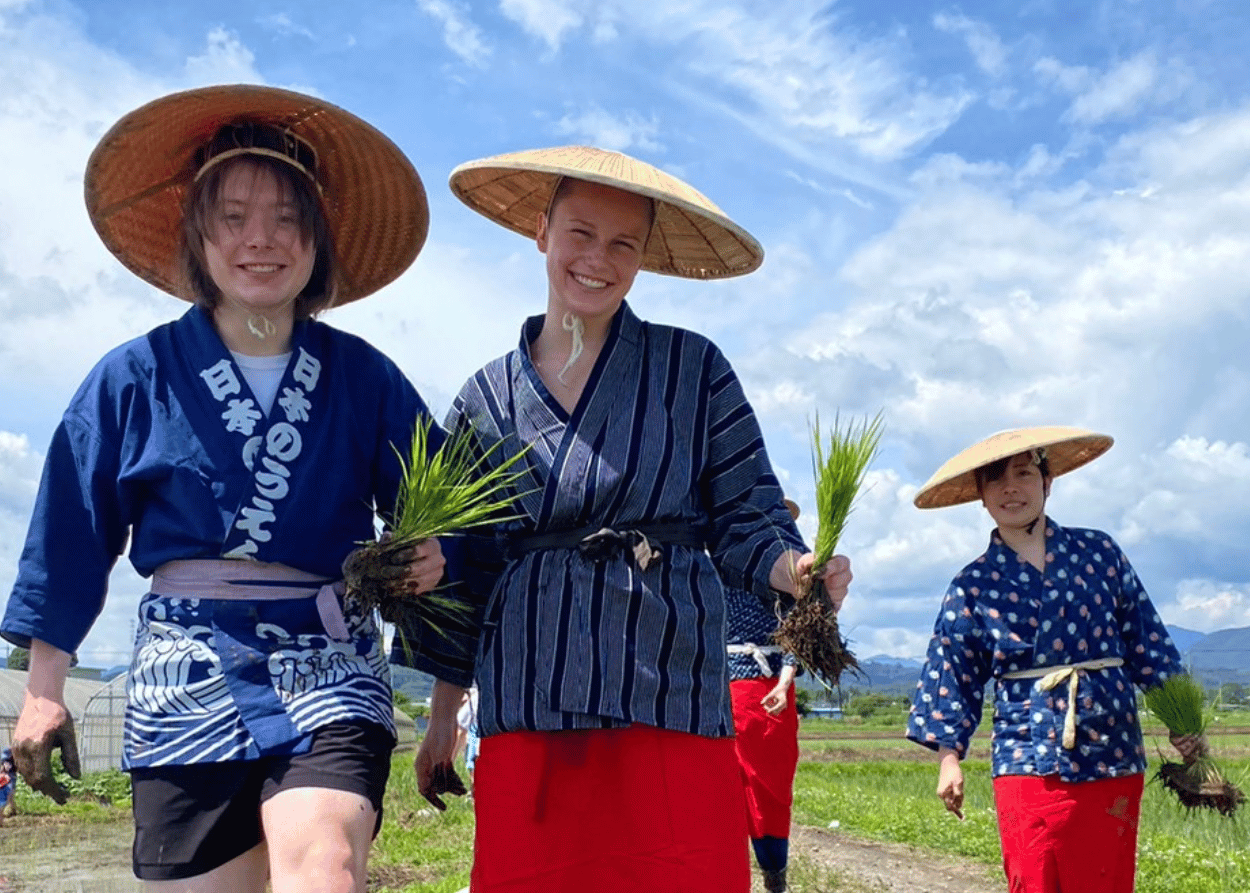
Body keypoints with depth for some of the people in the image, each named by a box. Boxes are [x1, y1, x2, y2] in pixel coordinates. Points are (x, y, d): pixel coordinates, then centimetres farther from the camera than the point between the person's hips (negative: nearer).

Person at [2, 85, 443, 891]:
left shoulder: (364, 380, 3)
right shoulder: (135, 378, 4)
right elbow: (72, 537, 8)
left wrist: (428, 560, -12)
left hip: (330, 672, -1)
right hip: (187, 680, 1)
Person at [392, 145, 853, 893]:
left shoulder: (694, 368, 4)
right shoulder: (486, 397, 10)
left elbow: (745, 518, 4)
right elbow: (463, 568, 14)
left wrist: (796, 569, -18)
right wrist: (443, 715, 13)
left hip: (670, 700, -2)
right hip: (523, 717, 2)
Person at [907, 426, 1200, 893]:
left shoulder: (1099, 552, 5)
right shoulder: (972, 586, 2)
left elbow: (1145, 639, 9)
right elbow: (954, 678, 6)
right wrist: (948, 757, 2)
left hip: (1113, 756, 1)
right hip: (1029, 763, -1)